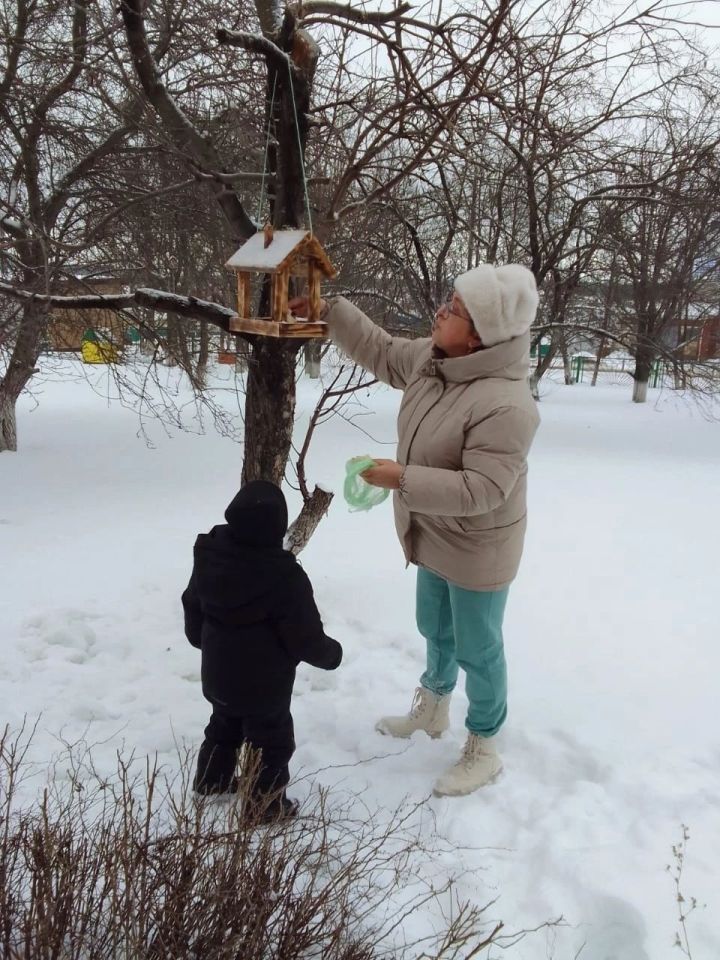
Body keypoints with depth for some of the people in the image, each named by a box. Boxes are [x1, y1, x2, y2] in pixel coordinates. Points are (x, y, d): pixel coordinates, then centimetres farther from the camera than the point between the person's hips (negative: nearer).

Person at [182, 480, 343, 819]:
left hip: (217, 675, 7)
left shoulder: (209, 556, -9)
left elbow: (193, 607, 8)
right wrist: (332, 654, 0)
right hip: (264, 685, -7)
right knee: (272, 742, 13)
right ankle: (267, 806, 27)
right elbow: (307, 639, -21)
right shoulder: (284, 576, -29)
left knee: (223, 728, 29)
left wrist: (201, 639, 27)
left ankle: (210, 782, 46)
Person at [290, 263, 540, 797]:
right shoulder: (432, 359, -7)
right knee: (435, 631, 28)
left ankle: (483, 750, 33)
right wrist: (328, 310, 5)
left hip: (477, 551, -9)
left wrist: (402, 480, -33)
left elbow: (479, 490, -34)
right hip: (435, 538, 9)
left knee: (477, 650, 11)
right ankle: (432, 712, 53)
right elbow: (381, 351, 10)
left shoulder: (505, 405, -34)